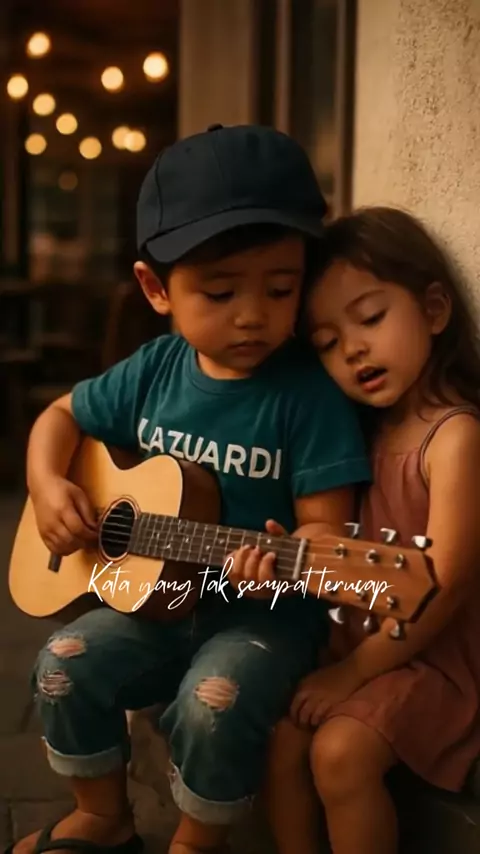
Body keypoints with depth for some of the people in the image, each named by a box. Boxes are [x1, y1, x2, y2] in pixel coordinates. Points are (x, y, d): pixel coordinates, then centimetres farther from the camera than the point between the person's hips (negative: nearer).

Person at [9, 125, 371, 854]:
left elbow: (326, 525, -17)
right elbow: (61, 416, 14)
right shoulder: (153, 372, -2)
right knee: (66, 664, -9)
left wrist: (283, 564, -39)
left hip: (268, 612, -5)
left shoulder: (311, 394, -17)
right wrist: (47, 484, -6)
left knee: (213, 699, -28)